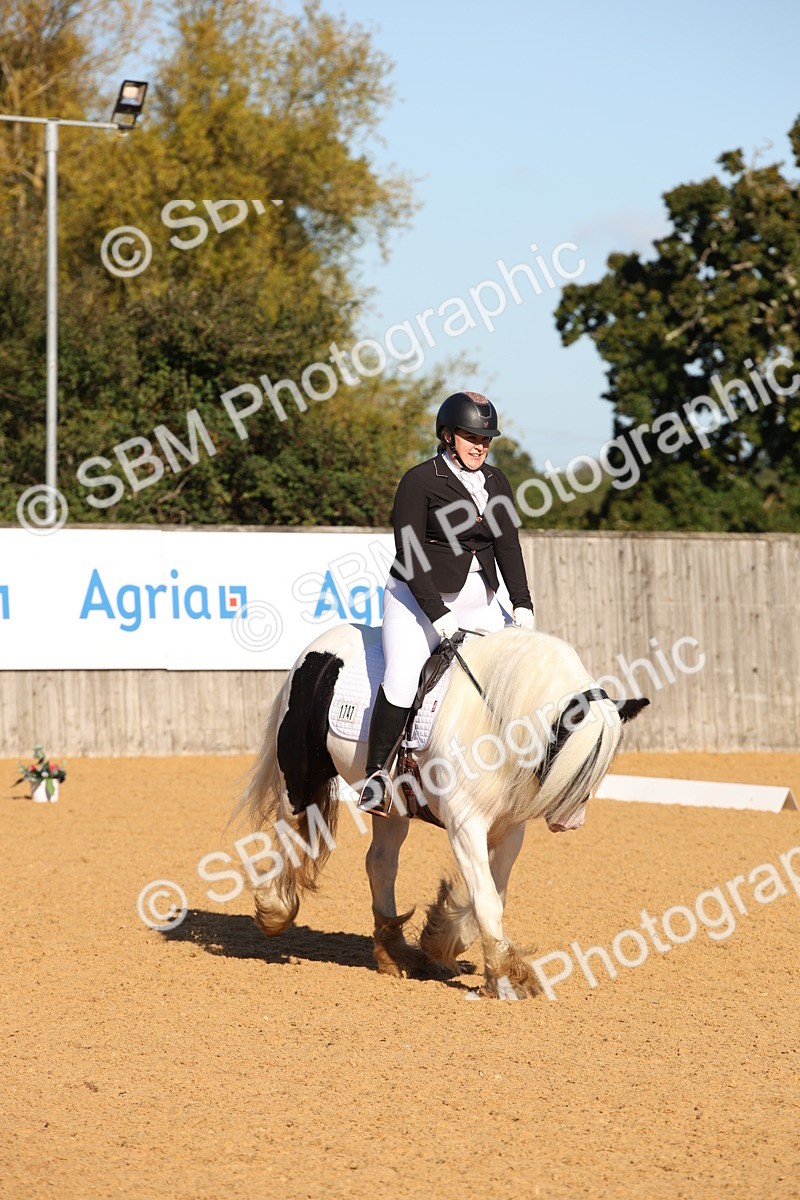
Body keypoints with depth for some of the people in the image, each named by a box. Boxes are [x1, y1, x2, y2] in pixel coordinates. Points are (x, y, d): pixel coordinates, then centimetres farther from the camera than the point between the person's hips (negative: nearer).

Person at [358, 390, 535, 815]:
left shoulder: (496, 483, 11)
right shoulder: (419, 480, -8)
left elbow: (508, 546, 5)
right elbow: (410, 554, -14)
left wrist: (522, 605, -7)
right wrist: (438, 615, -22)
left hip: (479, 604, 6)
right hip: (418, 599, -6)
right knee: (403, 679, -25)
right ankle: (376, 777, -17)